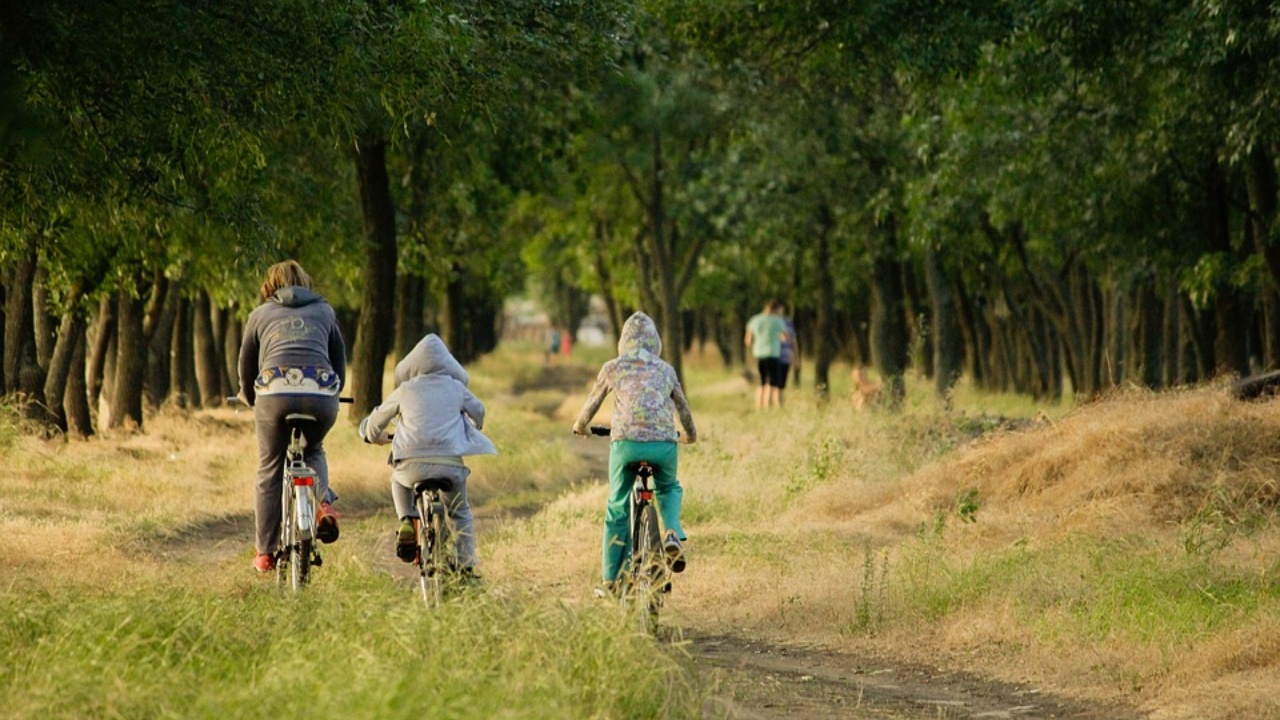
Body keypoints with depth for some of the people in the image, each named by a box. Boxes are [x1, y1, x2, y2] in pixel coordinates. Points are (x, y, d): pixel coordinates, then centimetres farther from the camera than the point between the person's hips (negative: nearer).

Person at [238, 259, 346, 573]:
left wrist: (250, 398, 46)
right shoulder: (324, 311, 25)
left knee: (269, 473, 12)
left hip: (275, 392, -1)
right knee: (313, 451, 30)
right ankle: (324, 504, 3)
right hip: (322, 394, 1)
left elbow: (246, 364, 28)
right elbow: (340, 358, 30)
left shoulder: (260, 314, 22)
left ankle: (265, 553, 13)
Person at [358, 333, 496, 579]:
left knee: (399, 480, 35)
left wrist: (379, 438, 47)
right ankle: (466, 566, 16)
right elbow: (478, 411, 33)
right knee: (461, 512, 24)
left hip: (412, 463, 0)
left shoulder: (404, 391, 12)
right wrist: (471, 430, 56)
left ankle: (406, 521, 13)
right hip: (451, 464, 1)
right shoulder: (456, 388, 14)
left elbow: (374, 424, 23)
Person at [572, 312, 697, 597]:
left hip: (625, 442, -1)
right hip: (664, 443, 1)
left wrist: (580, 426, 44)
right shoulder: (666, 370, 17)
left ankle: (610, 580, 13)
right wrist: (690, 434, 48)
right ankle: (673, 533, 1)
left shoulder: (612, 368, 13)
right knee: (669, 489, 31)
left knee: (617, 510, 12)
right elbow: (682, 406, 29)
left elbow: (593, 402, 23)